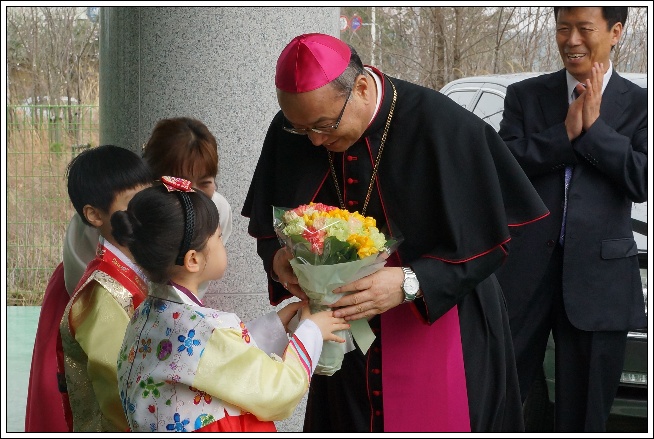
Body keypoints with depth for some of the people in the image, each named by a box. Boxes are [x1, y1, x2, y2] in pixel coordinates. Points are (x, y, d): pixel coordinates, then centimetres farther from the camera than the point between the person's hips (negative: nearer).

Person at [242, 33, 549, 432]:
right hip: (345, 335, 4)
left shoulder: (442, 126, -21)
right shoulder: (289, 132, -6)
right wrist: (278, 258, -14)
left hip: (439, 323, -4)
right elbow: (268, 226, 8)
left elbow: (489, 240, -16)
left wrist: (410, 283, -29)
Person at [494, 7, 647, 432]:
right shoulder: (525, 95, 7)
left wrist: (594, 127, -12)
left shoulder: (639, 104, 4)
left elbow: (642, 183, -7)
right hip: (525, 268, 1)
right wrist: (567, 133, -14)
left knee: (584, 412, 10)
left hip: (598, 276, -1)